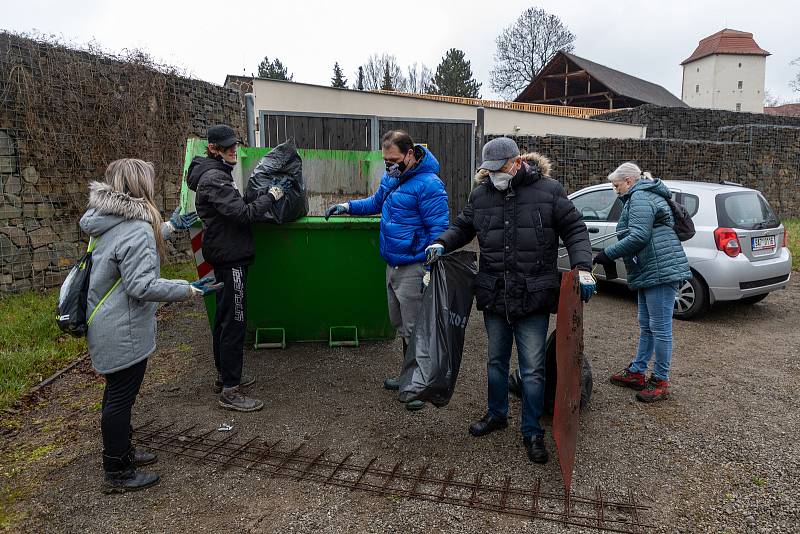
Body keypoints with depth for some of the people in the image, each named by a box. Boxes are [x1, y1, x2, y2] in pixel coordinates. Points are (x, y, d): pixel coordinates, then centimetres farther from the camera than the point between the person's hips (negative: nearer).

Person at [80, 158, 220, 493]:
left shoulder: (110, 222, 7)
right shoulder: (136, 230, -24)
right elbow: (142, 286, -28)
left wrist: (170, 227, 32)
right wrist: (188, 290, -19)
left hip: (107, 326, 10)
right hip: (123, 333, -10)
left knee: (117, 392, 22)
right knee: (121, 397, 2)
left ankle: (121, 452, 40)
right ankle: (117, 474, 17)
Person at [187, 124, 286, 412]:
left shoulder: (215, 174, 16)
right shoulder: (214, 178, -17)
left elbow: (237, 204, 20)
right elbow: (242, 213, -23)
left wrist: (262, 195, 9)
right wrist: (270, 197, -12)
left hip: (224, 256, 11)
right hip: (230, 258, -11)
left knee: (224, 318, 17)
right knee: (234, 321, -8)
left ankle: (225, 375, 29)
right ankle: (230, 390, -2)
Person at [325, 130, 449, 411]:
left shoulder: (428, 185, -17)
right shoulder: (392, 176, 9)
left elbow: (439, 230, -18)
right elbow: (377, 202, 28)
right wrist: (348, 206, 14)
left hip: (413, 269, -9)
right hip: (393, 265, 9)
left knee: (414, 330, 0)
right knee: (401, 325, 19)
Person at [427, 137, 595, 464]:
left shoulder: (548, 191, -5)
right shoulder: (481, 194, 5)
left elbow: (574, 230, -2)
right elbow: (462, 227, 17)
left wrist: (582, 267, -16)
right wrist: (442, 244, -2)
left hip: (534, 297, -3)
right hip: (494, 294, 4)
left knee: (533, 369, 5)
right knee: (496, 360, 19)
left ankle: (532, 432, 22)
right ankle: (496, 414, 40)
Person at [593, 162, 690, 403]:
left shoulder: (640, 198, -12)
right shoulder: (646, 196, 22)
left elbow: (638, 237, -23)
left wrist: (608, 254, -15)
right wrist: (611, 256, 15)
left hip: (660, 272, -12)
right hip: (650, 273, 12)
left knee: (660, 327, -3)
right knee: (646, 326, 17)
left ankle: (660, 382, 6)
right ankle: (637, 372, 28)